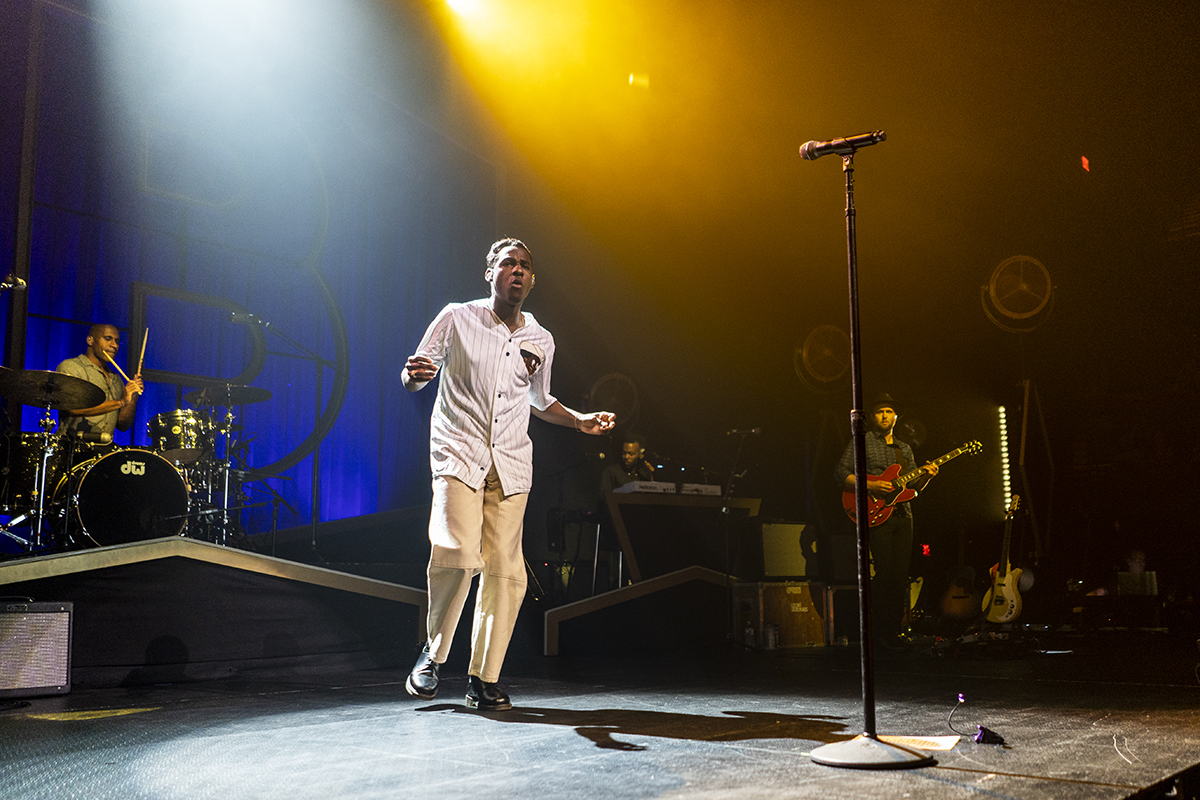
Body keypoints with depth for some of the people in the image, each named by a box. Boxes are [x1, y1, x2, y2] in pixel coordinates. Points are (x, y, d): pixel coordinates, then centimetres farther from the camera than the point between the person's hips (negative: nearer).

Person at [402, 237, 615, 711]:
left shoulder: (541, 341, 13)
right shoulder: (457, 319, 2)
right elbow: (413, 378, 5)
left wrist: (580, 422, 12)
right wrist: (414, 375, -19)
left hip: (511, 462, 4)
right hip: (459, 453, -3)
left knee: (505, 569, -4)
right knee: (458, 554, -22)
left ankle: (484, 679, 8)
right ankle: (434, 652, 2)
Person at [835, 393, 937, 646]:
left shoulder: (904, 449, 20)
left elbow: (914, 485, 20)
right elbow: (841, 473, -5)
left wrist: (925, 476, -1)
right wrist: (870, 486, -16)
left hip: (902, 514, 6)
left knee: (901, 575, 2)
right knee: (885, 573, -11)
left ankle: (895, 629, 10)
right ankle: (881, 631, -3)